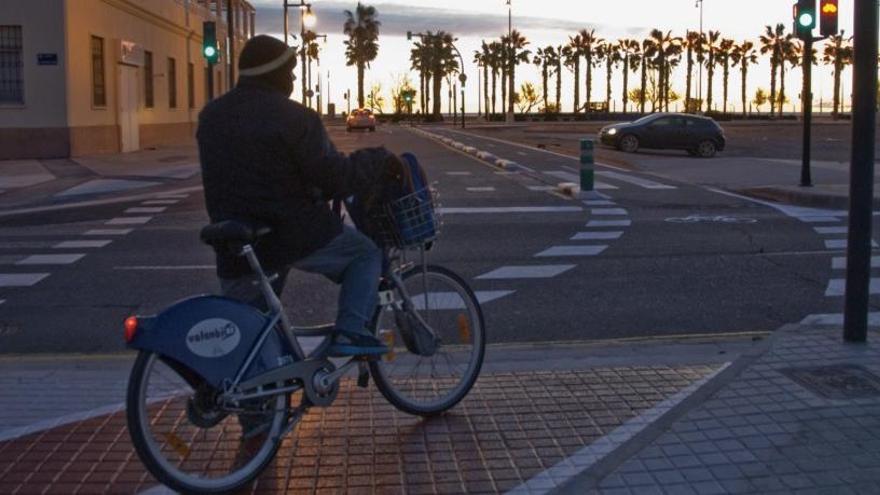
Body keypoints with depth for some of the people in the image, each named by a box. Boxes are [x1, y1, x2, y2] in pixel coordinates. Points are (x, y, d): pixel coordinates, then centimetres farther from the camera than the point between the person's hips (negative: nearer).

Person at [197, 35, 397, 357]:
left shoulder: (211, 116, 10)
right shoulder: (295, 118, -12)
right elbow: (335, 176, -15)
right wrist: (381, 161, -1)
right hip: (295, 235, -6)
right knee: (366, 253, 15)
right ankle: (350, 332, 0)